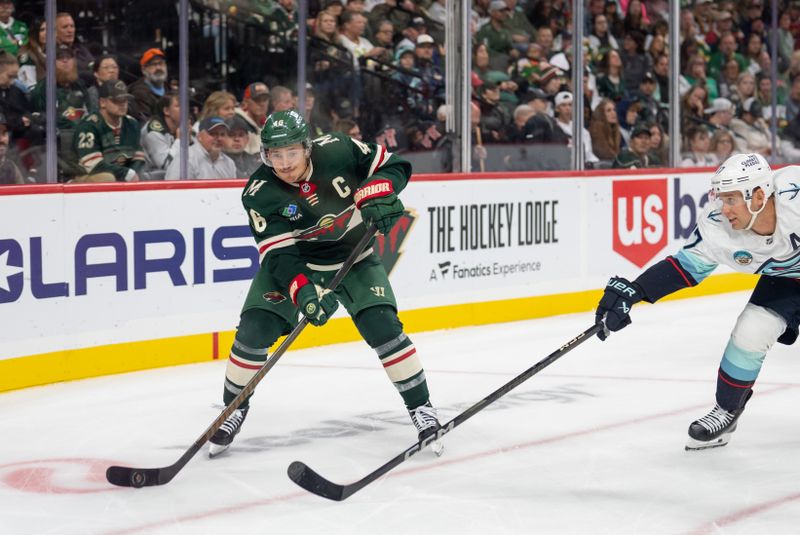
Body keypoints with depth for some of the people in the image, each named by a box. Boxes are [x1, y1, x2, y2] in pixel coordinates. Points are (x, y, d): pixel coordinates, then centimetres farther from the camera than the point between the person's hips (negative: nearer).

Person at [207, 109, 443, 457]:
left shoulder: (336, 150, -22)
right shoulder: (260, 193, -22)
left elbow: (392, 165, -9)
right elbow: (278, 254, -27)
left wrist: (377, 193, -29)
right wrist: (302, 292, -43)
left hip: (353, 258, 0)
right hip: (292, 263, 0)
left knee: (383, 327, -17)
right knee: (255, 329, -12)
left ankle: (420, 406, 0)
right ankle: (234, 408, 9)